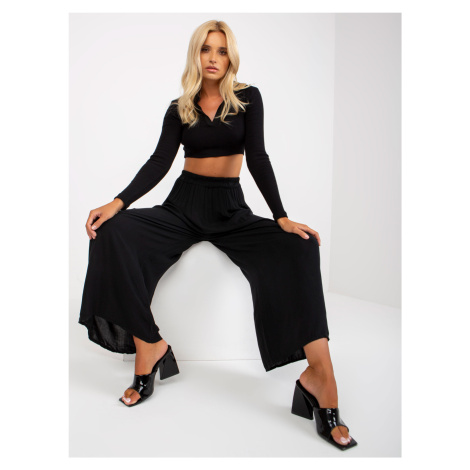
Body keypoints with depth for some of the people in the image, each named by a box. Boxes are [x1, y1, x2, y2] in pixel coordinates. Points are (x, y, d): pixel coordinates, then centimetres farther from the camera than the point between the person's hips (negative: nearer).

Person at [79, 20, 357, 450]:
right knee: (114, 233, -26)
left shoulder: (248, 98, 5)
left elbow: (258, 157, -6)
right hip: (183, 205, 2)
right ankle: (149, 346, -22)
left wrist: (282, 217, -19)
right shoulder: (180, 108, 8)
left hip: (231, 208, -1)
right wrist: (117, 203, -19)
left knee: (298, 248, -29)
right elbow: (159, 163, -3)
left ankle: (320, 375, -34)